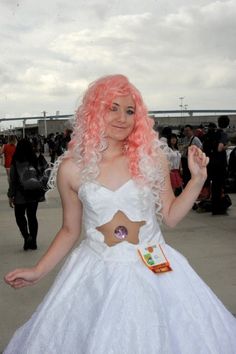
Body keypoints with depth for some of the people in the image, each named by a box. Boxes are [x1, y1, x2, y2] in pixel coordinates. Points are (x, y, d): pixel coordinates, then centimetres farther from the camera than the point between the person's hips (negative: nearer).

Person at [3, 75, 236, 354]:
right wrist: (37, 271, 4)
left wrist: (197, 179, -7)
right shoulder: (71, 169, -5)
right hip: (96, 274, 0)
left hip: (154, 271, 1)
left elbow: (170, 216, 4)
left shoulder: (151, 157, -4)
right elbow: (70, 230, 6)